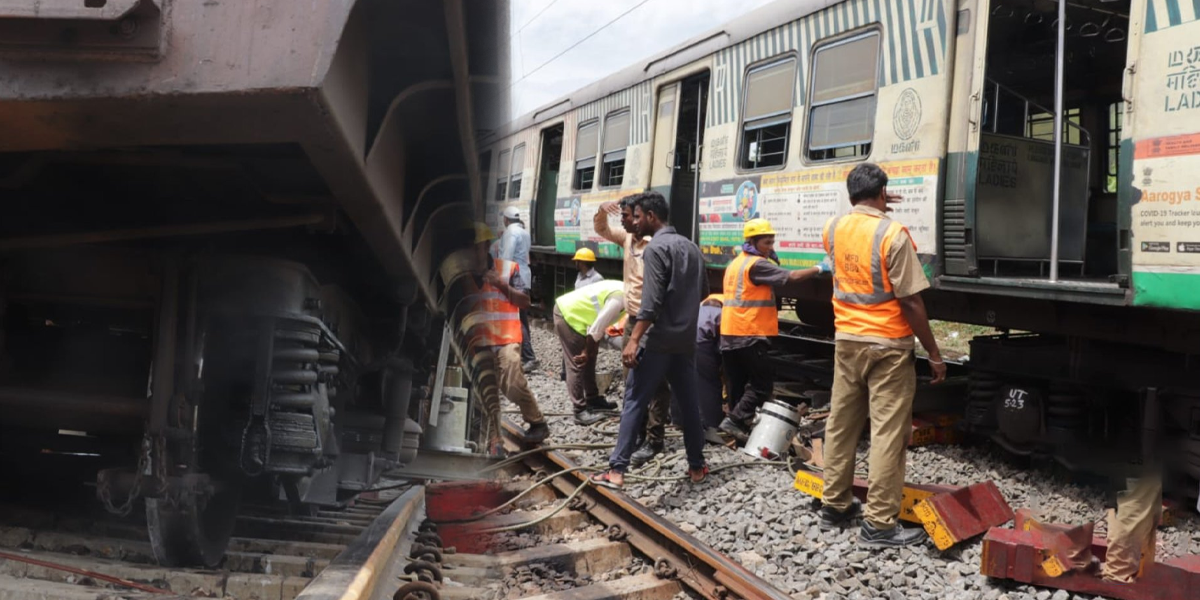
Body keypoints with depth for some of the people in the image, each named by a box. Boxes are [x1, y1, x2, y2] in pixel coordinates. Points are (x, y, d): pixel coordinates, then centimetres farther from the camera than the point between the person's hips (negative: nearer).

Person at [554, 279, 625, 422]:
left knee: (589, 361, 17)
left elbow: (599, 325, 12)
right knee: (577, 365, -7)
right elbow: (596, 329, -22)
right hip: (568, 315, -10)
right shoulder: (619, 298, -25)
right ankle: (580, 411, -2)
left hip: (571, 311, 10)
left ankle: (592, 400, 28)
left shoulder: (624, 291, 5)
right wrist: (586, 353, -10)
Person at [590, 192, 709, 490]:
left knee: (634, 402, -6)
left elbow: (651, 301, -21)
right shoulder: (691, 247, 14)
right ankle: (697, 466, 19)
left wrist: (634, 340, -24)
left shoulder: (656, 248, -12)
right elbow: (703, 292, 21)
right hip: (686, 339, 8)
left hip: (659, 340, -8)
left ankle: (617, 470, -8)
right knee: (688, 402, 13)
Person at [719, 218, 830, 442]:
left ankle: (739, 430, 14)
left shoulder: (735, 264, 19)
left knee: (738, 383, 12)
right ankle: (735, 421, -10)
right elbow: (791, 276, -15)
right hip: (749, 334, -9)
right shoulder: (757, 264, -11)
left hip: (729, 334, 9)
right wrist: (818, 269, -4)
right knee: (763, 383, -3)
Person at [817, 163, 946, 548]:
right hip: (887, 346, -6)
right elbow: (910, 302, -16)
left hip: (846, 341, 6)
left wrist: (872, 209, 35)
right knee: (887, 433, -2)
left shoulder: (833, 228, 2)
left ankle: (835, 506, 24)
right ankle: (879, 524, -1)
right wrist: (934, 353, -8)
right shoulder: (893, 233, -16)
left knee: (840, 425, 14)